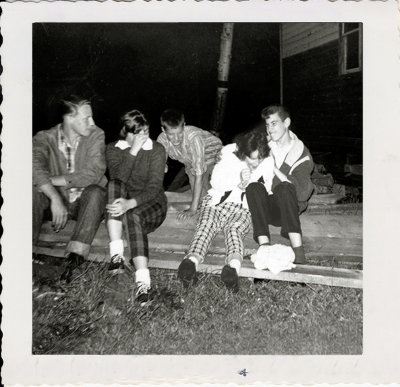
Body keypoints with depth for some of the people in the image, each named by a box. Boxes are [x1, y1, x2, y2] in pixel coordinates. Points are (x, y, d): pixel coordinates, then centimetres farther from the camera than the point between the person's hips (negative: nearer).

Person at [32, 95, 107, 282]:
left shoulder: (96, 136, -8)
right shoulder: (45, 138, -6)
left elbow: (92, 173, -21)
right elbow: (35, 168, -26)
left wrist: (52, 180, -20)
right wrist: (55, 198, -39)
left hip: (84, 203, -1)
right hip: (56, 202, 1)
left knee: (95, 191, -33)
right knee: (33, 189, -27)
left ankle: (75, 256, -37)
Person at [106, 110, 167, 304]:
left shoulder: (157, 149, -3)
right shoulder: (113, 149, 5)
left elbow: (154, 187, -16)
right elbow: (117, 178, -15)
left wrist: (130, 203, -33)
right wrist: (133, 151, -23)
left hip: (150, 203, -2)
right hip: (122, 203, 2)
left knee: (134, 216, -36)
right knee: (114, 185, -30)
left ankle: (143, 282, -48)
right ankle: (116, 254, -37)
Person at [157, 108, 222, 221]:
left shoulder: (194, 137, -43)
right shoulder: (162, 140, -29)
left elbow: (199, 174, -44)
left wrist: (193, 208, -46)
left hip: (212, 153, -3)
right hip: (190, 160, 4)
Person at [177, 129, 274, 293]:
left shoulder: (268, 163, 7)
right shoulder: (229, 154, 2)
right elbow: (216, 182, -3)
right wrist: (238, 180, -17)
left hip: (243, 207, 0)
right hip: (217, 201, 0)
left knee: (234, 228, -34)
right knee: (206, 224, -32)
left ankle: (233, 267, -63)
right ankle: (192, 261, -59)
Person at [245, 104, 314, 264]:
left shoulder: (301, 153, -2)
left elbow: (303, 193, -14)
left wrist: (274, 168, -17)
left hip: (287, 209, -2)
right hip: (264, 209, 2)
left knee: (284, 188, -33)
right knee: (254, 187, -28)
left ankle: (297, 250, -40)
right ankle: (264, 245, -39)